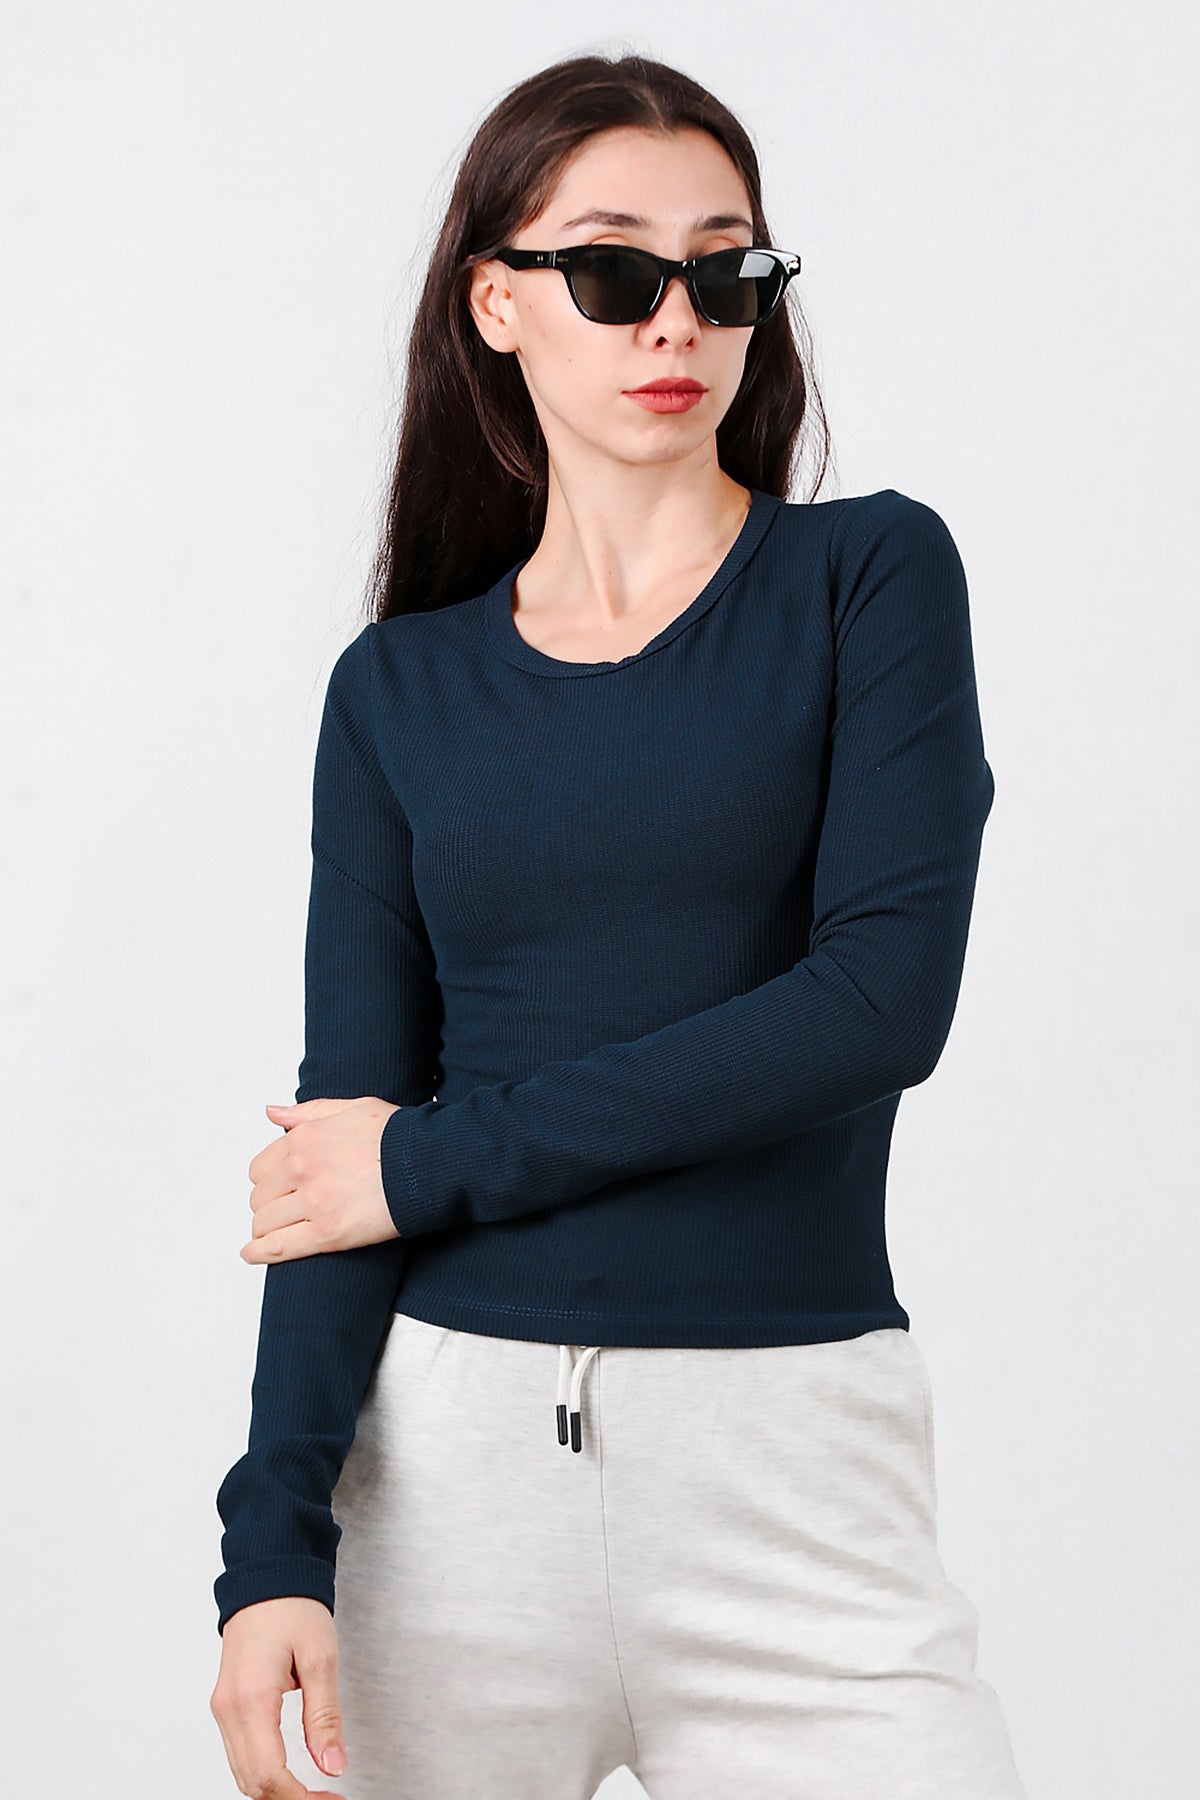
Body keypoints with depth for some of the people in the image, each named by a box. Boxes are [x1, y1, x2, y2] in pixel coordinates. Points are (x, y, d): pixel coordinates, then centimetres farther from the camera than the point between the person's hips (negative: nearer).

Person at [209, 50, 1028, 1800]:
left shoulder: (870, 575, 1)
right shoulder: (400, 688, 8)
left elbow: (885, 995, -11)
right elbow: (343, 1123, 3)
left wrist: (441, 1158, -8)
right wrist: (275, 1543, -9)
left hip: (791, 1454, -2)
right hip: (449, 1440, 2)